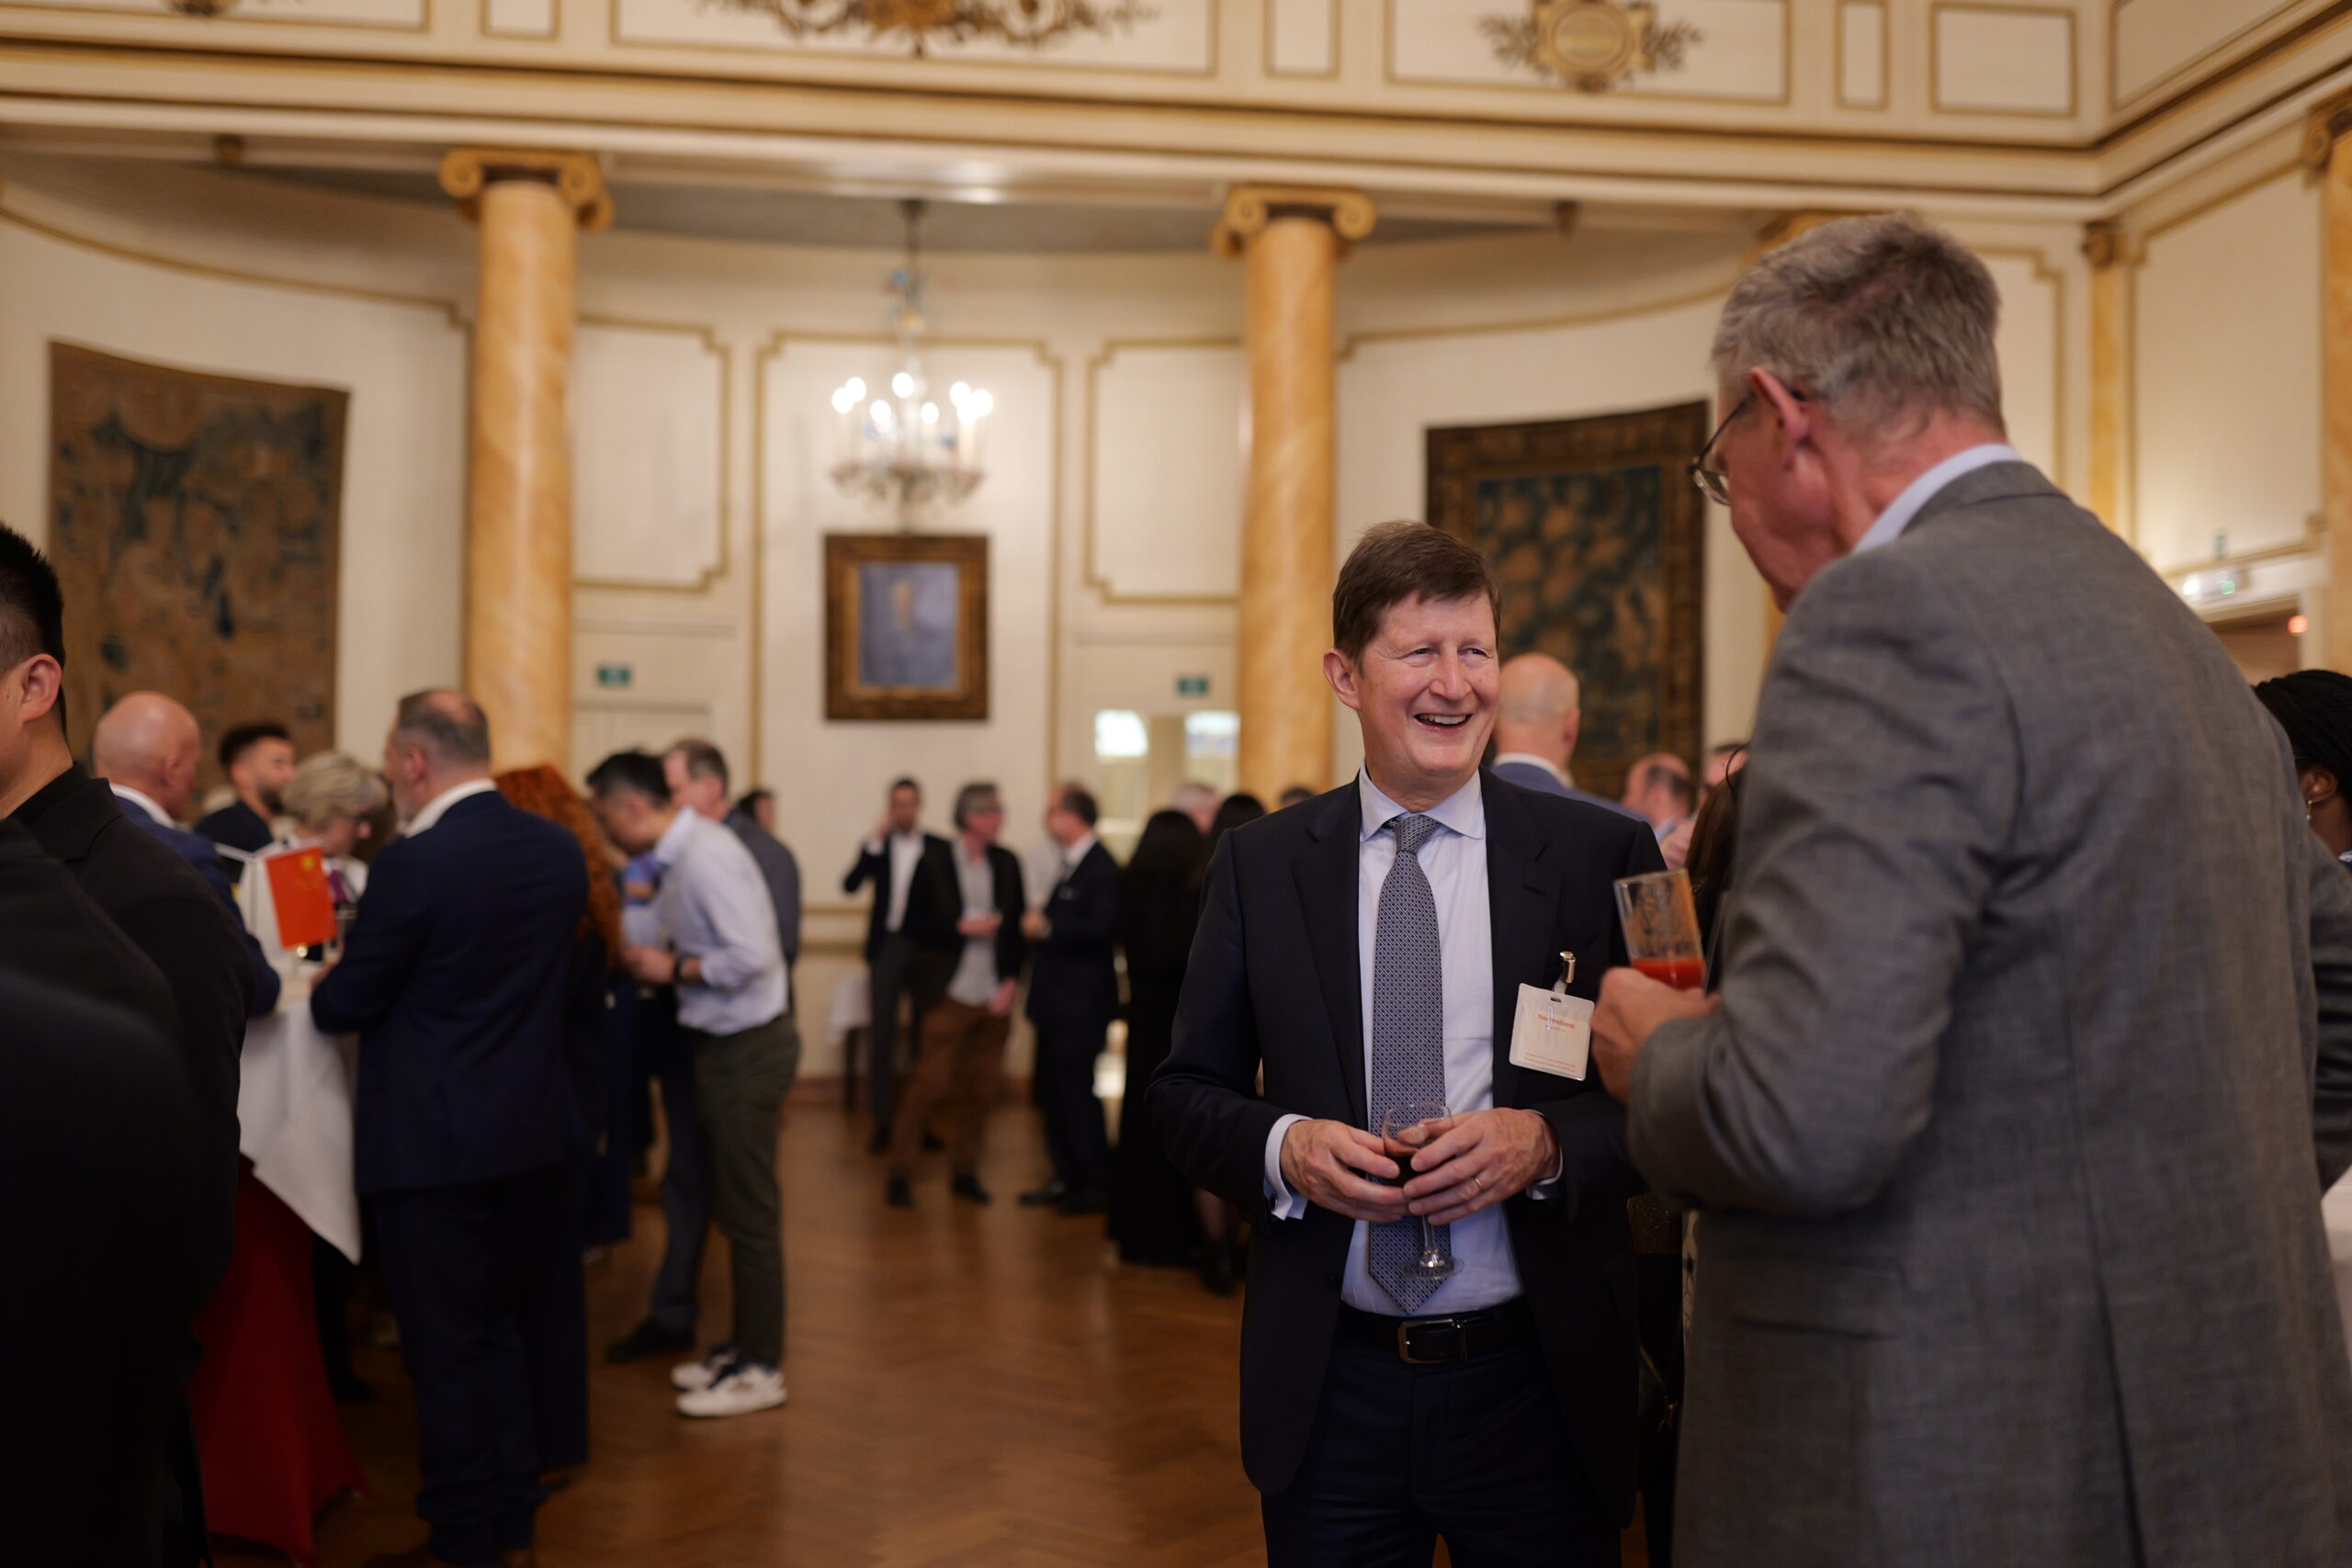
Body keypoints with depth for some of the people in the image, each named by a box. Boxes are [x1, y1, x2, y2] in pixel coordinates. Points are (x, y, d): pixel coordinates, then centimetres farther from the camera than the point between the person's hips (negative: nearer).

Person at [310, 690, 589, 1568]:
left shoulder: (415, 864, -19)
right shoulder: (558, 851, 1)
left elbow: (345, 1006, -11)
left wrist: (318, 990, 11)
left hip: (435, 1144, -7)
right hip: (534, 1133, 7)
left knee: (446, 1347, 6)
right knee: (506, 1333, 18)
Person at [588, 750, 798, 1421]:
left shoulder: (708, 858, -21)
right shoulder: (683, 856, 9)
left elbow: (752, 956, -28)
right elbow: (653, 935, 23)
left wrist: (675, 969, -16)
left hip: (746, 1049, -10)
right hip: (723, 1045, 10)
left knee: (749, 1213, 0)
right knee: (732, 1206, 18)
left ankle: (761, 1369, 11)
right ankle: (744, 1348, 31)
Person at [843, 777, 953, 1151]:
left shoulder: (940, 848, 5)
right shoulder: (876, 846, 7)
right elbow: (850, 885, -7)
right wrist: (875, 843, -14)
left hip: (927, 948, 0)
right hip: (888, 945, 0)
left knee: (926, 1033, 6)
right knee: (882, 1033, -3)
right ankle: (882, 1122, 1)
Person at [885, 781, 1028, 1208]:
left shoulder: (1007, 863, 7)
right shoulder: (933, 864, -4)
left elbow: (1018, 925, 8)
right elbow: (915, 925, -4)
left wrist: (1011, 980, -1)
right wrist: (961, 928, -15)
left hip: (995, 996, 4)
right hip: (952, 994, -4)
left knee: (981, 1089, 7)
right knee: (928, 1086, -3)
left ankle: (965, 1172, 19)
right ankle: (900, 1172, 8)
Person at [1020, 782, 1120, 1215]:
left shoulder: (1102, 868, -17)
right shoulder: (1070, 865, 13)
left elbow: (1101, 927, -27)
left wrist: (1048, 927, -19)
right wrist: (1040, 918, 1)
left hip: (1081, 1002, -10)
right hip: (1058, 1000, 10)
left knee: (1076, 1090, -5)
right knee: (1052, 1090, 15)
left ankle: (1099, 1184, 6)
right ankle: (1068, 1176, 25)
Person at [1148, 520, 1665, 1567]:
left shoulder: (1603, 855, -2)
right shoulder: (1258, 866, 2)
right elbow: (1186, 1092, 6)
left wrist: (1545, 1144, -19)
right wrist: (1283, 1146, -14)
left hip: (1537, 1389, -1)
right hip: (1326, 1391, 1)